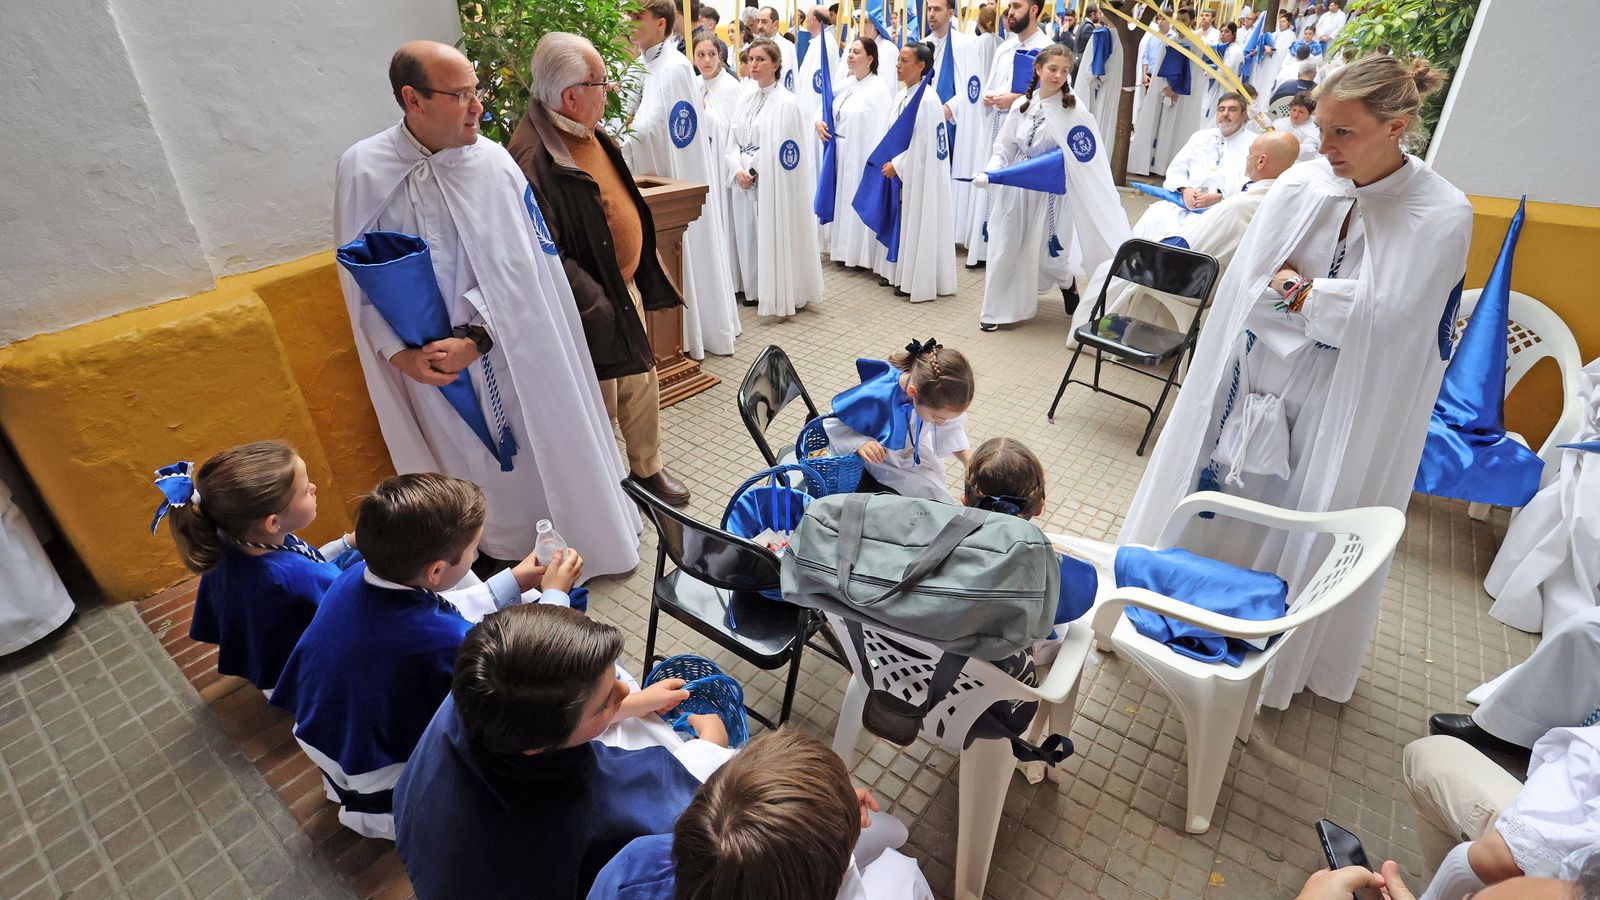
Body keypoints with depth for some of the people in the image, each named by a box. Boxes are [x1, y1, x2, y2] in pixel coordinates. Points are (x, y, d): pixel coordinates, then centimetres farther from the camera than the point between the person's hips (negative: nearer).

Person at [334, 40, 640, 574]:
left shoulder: (492, 161, -10)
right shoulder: (363, 170, -8)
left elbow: (516, 265, -10)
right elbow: (360, 276, -3)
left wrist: (475, 338, -18)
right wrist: (400, 353, -13)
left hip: (509, 347, 0)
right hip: (428, 362, 1)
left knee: (543, 448, 13)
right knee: (473, 469, 14)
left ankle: (586, 541, 35)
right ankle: (501, 551, 37)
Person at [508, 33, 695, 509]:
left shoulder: (588, 132, 5)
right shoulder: (534, 158, -25)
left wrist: (645, 272, 16)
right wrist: (598, 306, -22)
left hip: (628, 286, 9)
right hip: (593, 304, -8)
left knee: (641, 384, 20)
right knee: (600, 408, 7)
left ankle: (647, 467, 40)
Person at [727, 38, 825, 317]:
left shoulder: (786, 102, -8)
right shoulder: (746, 101, 13)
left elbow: (783, 151, -14)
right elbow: (733, 143, 11)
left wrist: (756, 172, -11)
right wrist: (738, 170, -7)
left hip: (774, 185, -6)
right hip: (746, 184, 7)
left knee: (775, 236, -2)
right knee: (749, 236, 10)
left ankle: (781, 295, 9)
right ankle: (756, 290, 23)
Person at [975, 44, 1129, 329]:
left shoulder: (1073, 110, -8)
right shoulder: (1022, 106, 2)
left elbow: (1092, 159, -7)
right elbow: (1005, 148, 5)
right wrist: (990, 172, -13)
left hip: (1051, 192, -3)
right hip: (1017, 189, 3)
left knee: (1047, 254, 0)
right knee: (1006, 248, 4)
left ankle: (1069, 281, 35)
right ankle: (996, 308, 19)